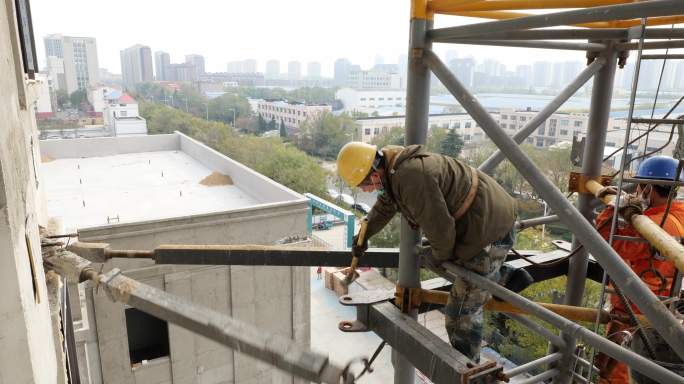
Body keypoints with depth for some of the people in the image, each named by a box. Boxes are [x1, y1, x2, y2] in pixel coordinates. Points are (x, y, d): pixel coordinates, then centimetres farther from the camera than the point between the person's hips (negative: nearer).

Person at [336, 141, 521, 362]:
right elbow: (384, 206, 22)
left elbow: (440, 227, -24)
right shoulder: (393, 168, 4)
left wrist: (438, 255, -3)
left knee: (462, 313, 0)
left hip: (489, 231, -10)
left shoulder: (411, 177, -30)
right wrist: (363, 236, 33)